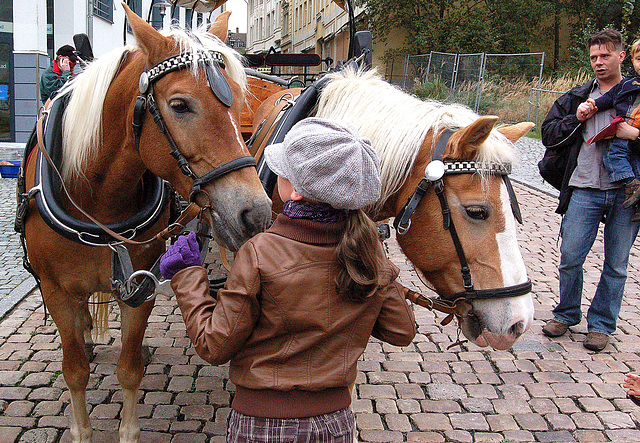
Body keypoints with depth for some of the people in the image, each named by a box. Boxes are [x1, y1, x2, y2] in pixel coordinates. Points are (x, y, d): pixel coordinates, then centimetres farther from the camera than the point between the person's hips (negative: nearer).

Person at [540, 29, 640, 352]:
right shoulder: (577, 98, 13)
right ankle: (566, 314, 22)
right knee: (570, 256, 0)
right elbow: (549, 135, 9)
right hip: (584, 189, 1)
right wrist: (577, 118, -5)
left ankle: (601, 323, 22)